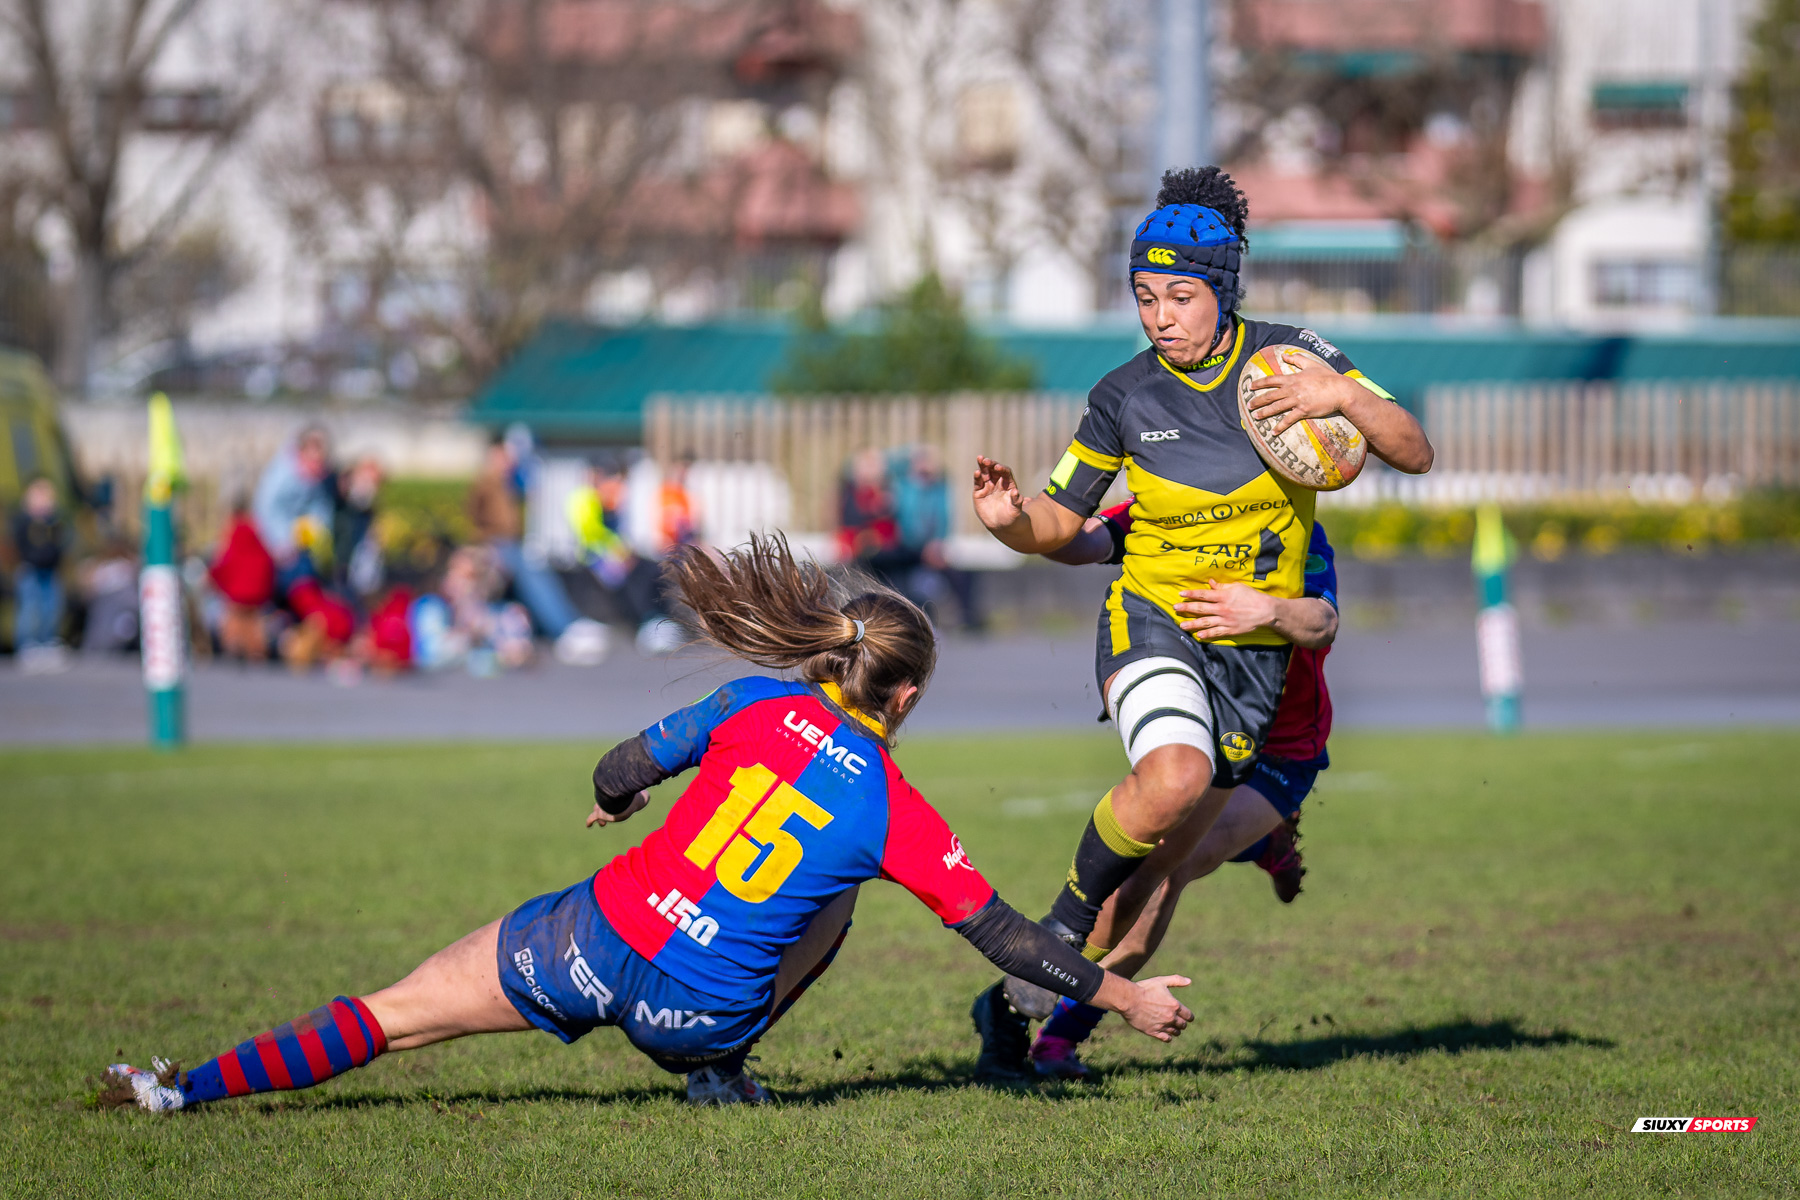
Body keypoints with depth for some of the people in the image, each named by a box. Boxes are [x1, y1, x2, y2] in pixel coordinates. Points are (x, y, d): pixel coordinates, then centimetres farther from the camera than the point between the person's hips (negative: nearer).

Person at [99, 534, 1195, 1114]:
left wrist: (610, 801, 35)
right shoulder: (894, 812, -4)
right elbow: (1003, 933, -1)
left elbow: (630, 766, 11)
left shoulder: (760, 705, 2)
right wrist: (1123, 995, 8)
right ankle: (721, 1068, 20)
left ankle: (195, 1086, 2)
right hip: (703, 1010, -1)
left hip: (595, 940, 1)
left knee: (395, 1012, 11)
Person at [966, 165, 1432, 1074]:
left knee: (1167, 859, 5)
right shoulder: (1125, 396, -5)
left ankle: (1020, 999, 20)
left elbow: (1414, 454, -7)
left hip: (1255, 646, 2)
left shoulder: (1287, 355, -6)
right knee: (1172, 777, -34)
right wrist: (1010, 520, -19)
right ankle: (1068, 917, -11)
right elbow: (1060, 521, 4)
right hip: (1151, 618, -2)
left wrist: (1345, 397, -26)